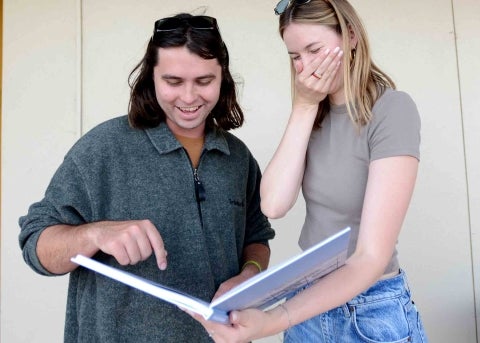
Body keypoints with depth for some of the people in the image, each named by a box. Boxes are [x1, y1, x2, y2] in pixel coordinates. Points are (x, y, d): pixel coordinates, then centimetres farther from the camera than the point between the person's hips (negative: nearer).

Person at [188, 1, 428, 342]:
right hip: (311, 297, 5)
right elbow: (274, 205, -15)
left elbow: (372, 257, -26)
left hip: (371, 311, -5)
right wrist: (304, 107, -16)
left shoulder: (392, 109, -19)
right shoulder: (315, 113, 0)